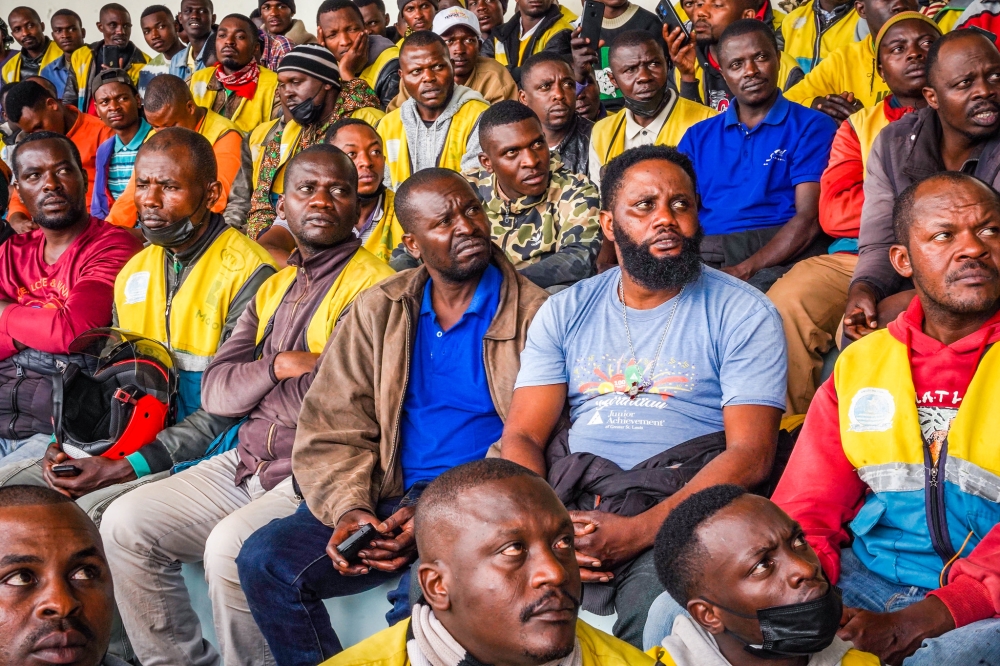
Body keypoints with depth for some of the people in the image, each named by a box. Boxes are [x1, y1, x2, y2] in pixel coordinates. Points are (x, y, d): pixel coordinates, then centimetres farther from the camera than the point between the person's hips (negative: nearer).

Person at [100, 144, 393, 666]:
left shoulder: (375, 287, -9)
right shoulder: (273, 289, 17)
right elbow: (214, 389, 10)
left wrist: (256, 381, -2)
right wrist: (281, 366, -8)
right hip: (246, 465, 8)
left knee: (229, 547, -30)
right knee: (126, 523, -2)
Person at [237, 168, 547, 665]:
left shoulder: (532, 312, -1)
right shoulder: (378, 312, 11)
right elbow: (332, 428, 6)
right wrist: (348, 509, -13)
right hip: (393, 495, 4)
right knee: (265, 559, -17)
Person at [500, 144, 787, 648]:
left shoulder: (742, 314, 3)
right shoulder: (565, 311, 14)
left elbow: (751, 453, -7)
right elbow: (522, 437, 8)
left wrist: (636, 532, -19)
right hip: (567, 502, 3)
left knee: (652, 610, -35)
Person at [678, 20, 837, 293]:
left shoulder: (813, 127, 8)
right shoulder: (698, 136, 21)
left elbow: (809, 219, -3)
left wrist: (746, 269, -17)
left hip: (781, 256, -3)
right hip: (707, 256, 4)